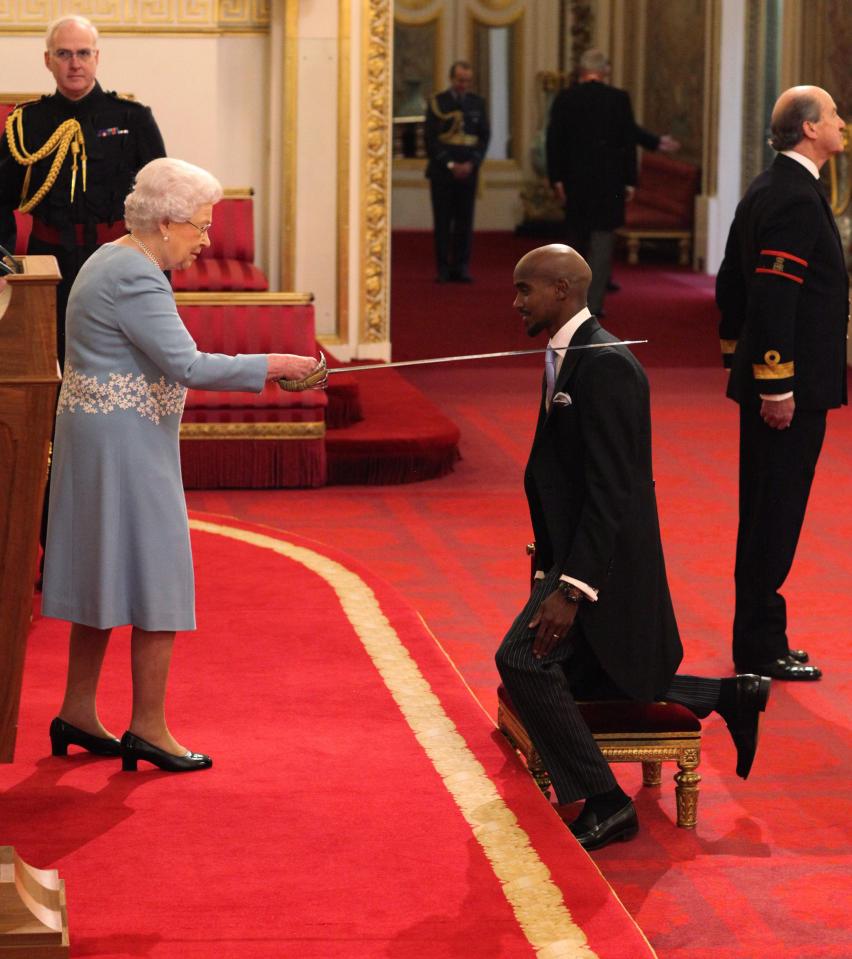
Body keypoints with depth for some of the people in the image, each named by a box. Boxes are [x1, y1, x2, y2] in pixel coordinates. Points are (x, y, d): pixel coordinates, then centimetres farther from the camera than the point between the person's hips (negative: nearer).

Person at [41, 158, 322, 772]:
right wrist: (271, 366, -20)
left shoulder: (112, 261, 14)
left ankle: (78, 714, 21)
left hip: (99, 439, 11)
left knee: (104, 577, 15)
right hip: (127, 443, -11)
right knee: (156, 581, -4)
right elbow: (188, 366, -26)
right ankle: (148, 728, 1)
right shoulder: (135, 279, -19)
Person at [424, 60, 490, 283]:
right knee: (442, 221, -1)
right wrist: (449, 164, -10)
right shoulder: (437, 102, 1)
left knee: (465, 221, 1)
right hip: (441, 170, -2)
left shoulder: (477, 103, 10)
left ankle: (461, 268, 5)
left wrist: (471, 163, -6)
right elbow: (430, 138, -3)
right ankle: (443, 269, 2)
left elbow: (485, 136, 8)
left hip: (468, 170, 2)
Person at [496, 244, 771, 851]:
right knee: (579, 681, 21)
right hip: (575, 547, 11)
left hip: (606, 557, -11)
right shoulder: (567, 357, 11)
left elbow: (612, 490, -26)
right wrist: (550, 568, 17)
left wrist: (570, 590, -29)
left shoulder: (606, 366, -21)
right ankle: (729, 697, 30)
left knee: (524, 662, -23)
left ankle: (604, 802, -13)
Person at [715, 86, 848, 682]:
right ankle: (762, 648, 1)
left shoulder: (768, 191, 14)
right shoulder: (794, 197, -18)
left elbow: (733, 282, 20)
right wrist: (777, 385, -23)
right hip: (791, 385, -10)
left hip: (769, 378, 10)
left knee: (767, 514, 15)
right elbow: (774, 295, -24)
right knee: (775, 514, -4)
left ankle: (757, 640, 22)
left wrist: (740, 359, 23)